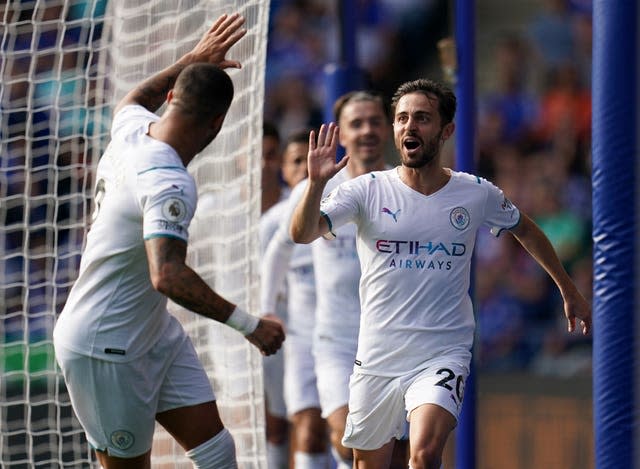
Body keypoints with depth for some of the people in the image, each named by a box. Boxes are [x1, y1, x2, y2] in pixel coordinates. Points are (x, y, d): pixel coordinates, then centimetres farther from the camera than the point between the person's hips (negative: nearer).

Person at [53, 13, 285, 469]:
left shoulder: (133, 128, -3)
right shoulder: (170, 184, -31)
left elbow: (132, 100, 25)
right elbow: (167, 277, -43)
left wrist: (192, 61, 25)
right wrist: (247, 323, -39)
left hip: (154, 332, 10)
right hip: (105, 349, -10)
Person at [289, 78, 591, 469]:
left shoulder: (478, 194, 0)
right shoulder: (367, 191, -4)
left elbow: (525, 230, 19)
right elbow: (303, 234, -16)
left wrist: (569, 291, 25)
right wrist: (316, 183, -35)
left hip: (443, 356, -2)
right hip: (377, 359, 2)